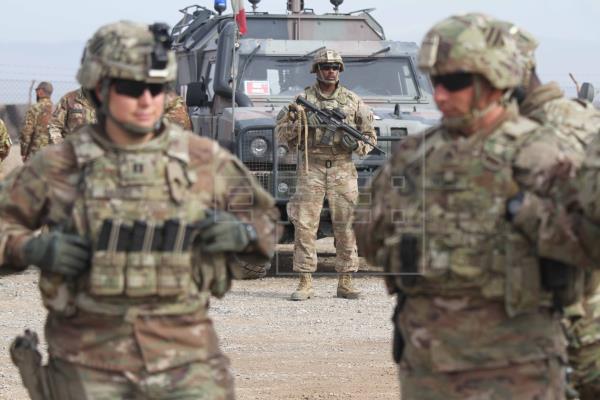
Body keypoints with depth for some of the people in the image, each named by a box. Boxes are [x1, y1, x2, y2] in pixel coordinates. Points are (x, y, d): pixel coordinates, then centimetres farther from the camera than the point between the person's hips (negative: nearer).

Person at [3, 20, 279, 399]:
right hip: (89, 362, 0)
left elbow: (264, 217, 15)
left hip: (184, 352, 1)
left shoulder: (205, 160, 5)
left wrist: (243, 233, -7)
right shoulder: (58, 166, 1)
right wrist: (33, 248, -12)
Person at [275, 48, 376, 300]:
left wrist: (356, 144, -8)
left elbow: (370, 137, 13)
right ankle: (305, 283, -2)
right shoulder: (303, 99, 6)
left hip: (343, 170, 1)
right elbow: (281, 135, 5)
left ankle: (345, 282, 8)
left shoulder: (353, 101, 9)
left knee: (346, 227, 0)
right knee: (304, 225, -6)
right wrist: (299, 124, -14)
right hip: (310, 168, -1)